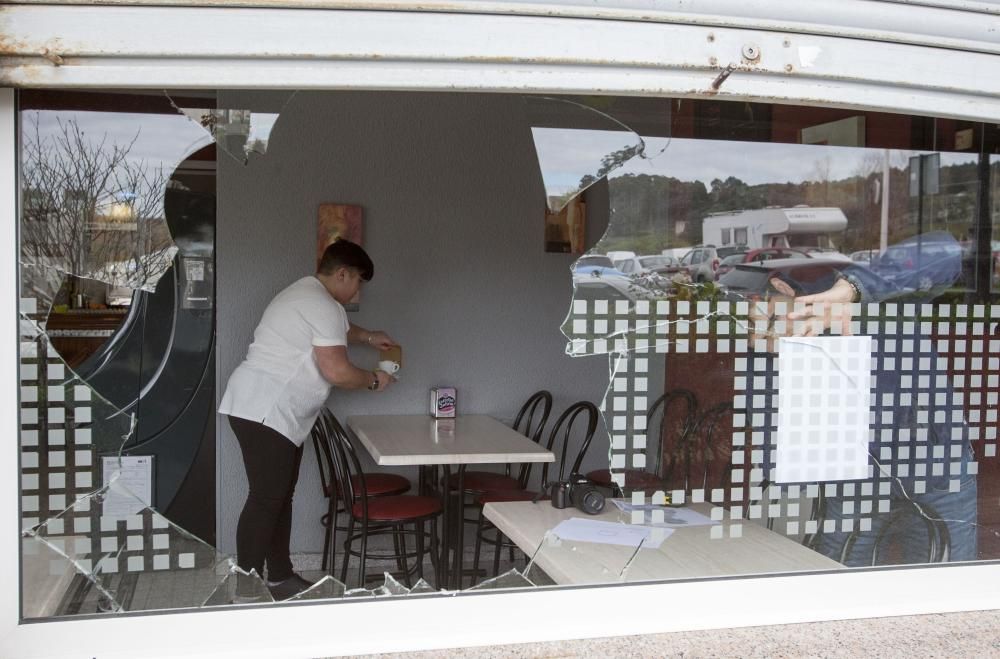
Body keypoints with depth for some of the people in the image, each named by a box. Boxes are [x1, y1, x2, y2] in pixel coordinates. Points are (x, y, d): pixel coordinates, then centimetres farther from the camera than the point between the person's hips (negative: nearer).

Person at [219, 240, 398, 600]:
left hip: (277, 414, 11)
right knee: (266, 499, -9)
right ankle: (247, 588, -4)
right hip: (265, 412, -11)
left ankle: (280, 576, 23)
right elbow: (337, 371, -21)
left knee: (281, 495, 15)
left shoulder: (307, 294, 17)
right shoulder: (323, 306, -16)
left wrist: (368, 337, 35)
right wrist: (374, 380, -5)